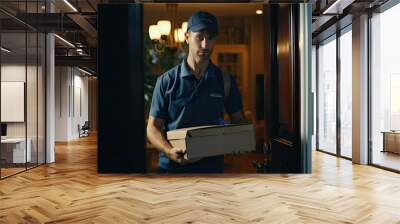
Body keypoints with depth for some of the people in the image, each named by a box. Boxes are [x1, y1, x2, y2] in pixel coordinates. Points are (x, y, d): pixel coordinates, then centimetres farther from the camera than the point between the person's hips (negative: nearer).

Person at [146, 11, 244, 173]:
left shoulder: (225, 81, 3)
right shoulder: (167, 81, -3)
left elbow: (238, 121, 11)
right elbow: (153, 127, -1)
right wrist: (169, 151, -19)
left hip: (213, 165, 2)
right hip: (172, 167, -1)